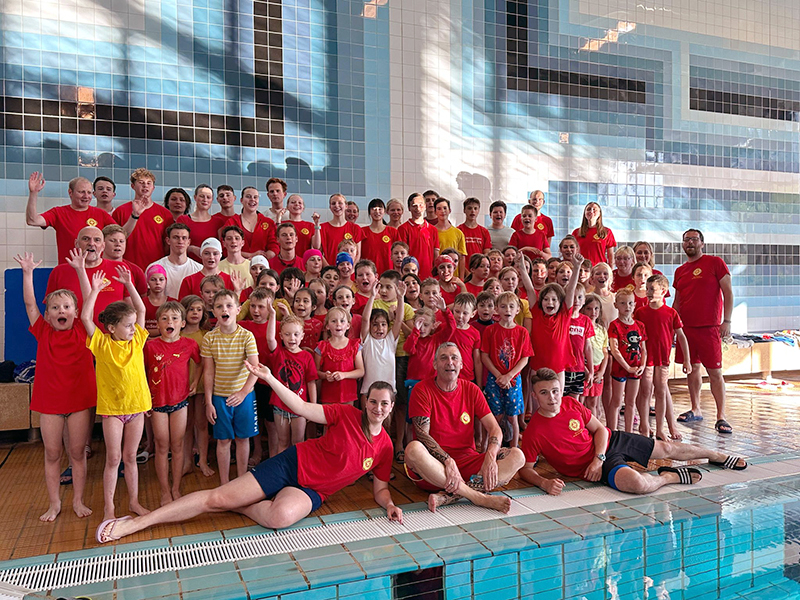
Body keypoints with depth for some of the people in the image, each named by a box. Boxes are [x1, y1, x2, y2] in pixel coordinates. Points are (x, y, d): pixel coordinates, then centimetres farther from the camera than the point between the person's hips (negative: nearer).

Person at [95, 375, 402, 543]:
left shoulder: (385, 447, 1)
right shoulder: (348, 415, -6)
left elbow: (380, 489, 10)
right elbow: (303, 408, -11)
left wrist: (389, 505, -12)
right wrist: (270, 379, -19)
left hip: (311, 491, 2)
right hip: (292, 464, -1)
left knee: (282, 515, -36)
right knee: (217, 497, -9)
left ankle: (240, 505, -3)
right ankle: (137, 522, 5)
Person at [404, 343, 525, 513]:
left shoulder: (471, 390, 9)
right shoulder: (422, 390, -3)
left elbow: (494, 428, 3)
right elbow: (423, 435, -11)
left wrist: (490, 457, -17)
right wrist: (448, 462, -25)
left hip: (467, 460, 4)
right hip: (435, 463, -4)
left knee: (517, 455, -17)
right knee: (413, 449, -36)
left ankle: (448, 496, -31)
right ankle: (481, 498, -34)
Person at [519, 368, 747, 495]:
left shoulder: (571, 404, -10)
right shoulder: (533, 432, -23)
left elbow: (599, 429, 1)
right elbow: (525, 469, -16)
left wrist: (598, 457, -16)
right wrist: (544, 483, -37)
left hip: (610, 441, 5)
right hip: (594, 463, -5)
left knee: (667, 449, 17)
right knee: (637, 483, -34)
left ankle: (719, 457, 44)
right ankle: (672, 476, 0)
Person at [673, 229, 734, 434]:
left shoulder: (715, 263, -1)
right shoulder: (680, 271, 14)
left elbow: (728, 292, -4)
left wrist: (727, 321, -11)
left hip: (709, 327, -5)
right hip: (686, 327, 5)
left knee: (715, 372, -5)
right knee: (693, 368, 11)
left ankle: (721, 417, -1)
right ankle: (696, 410, 23)